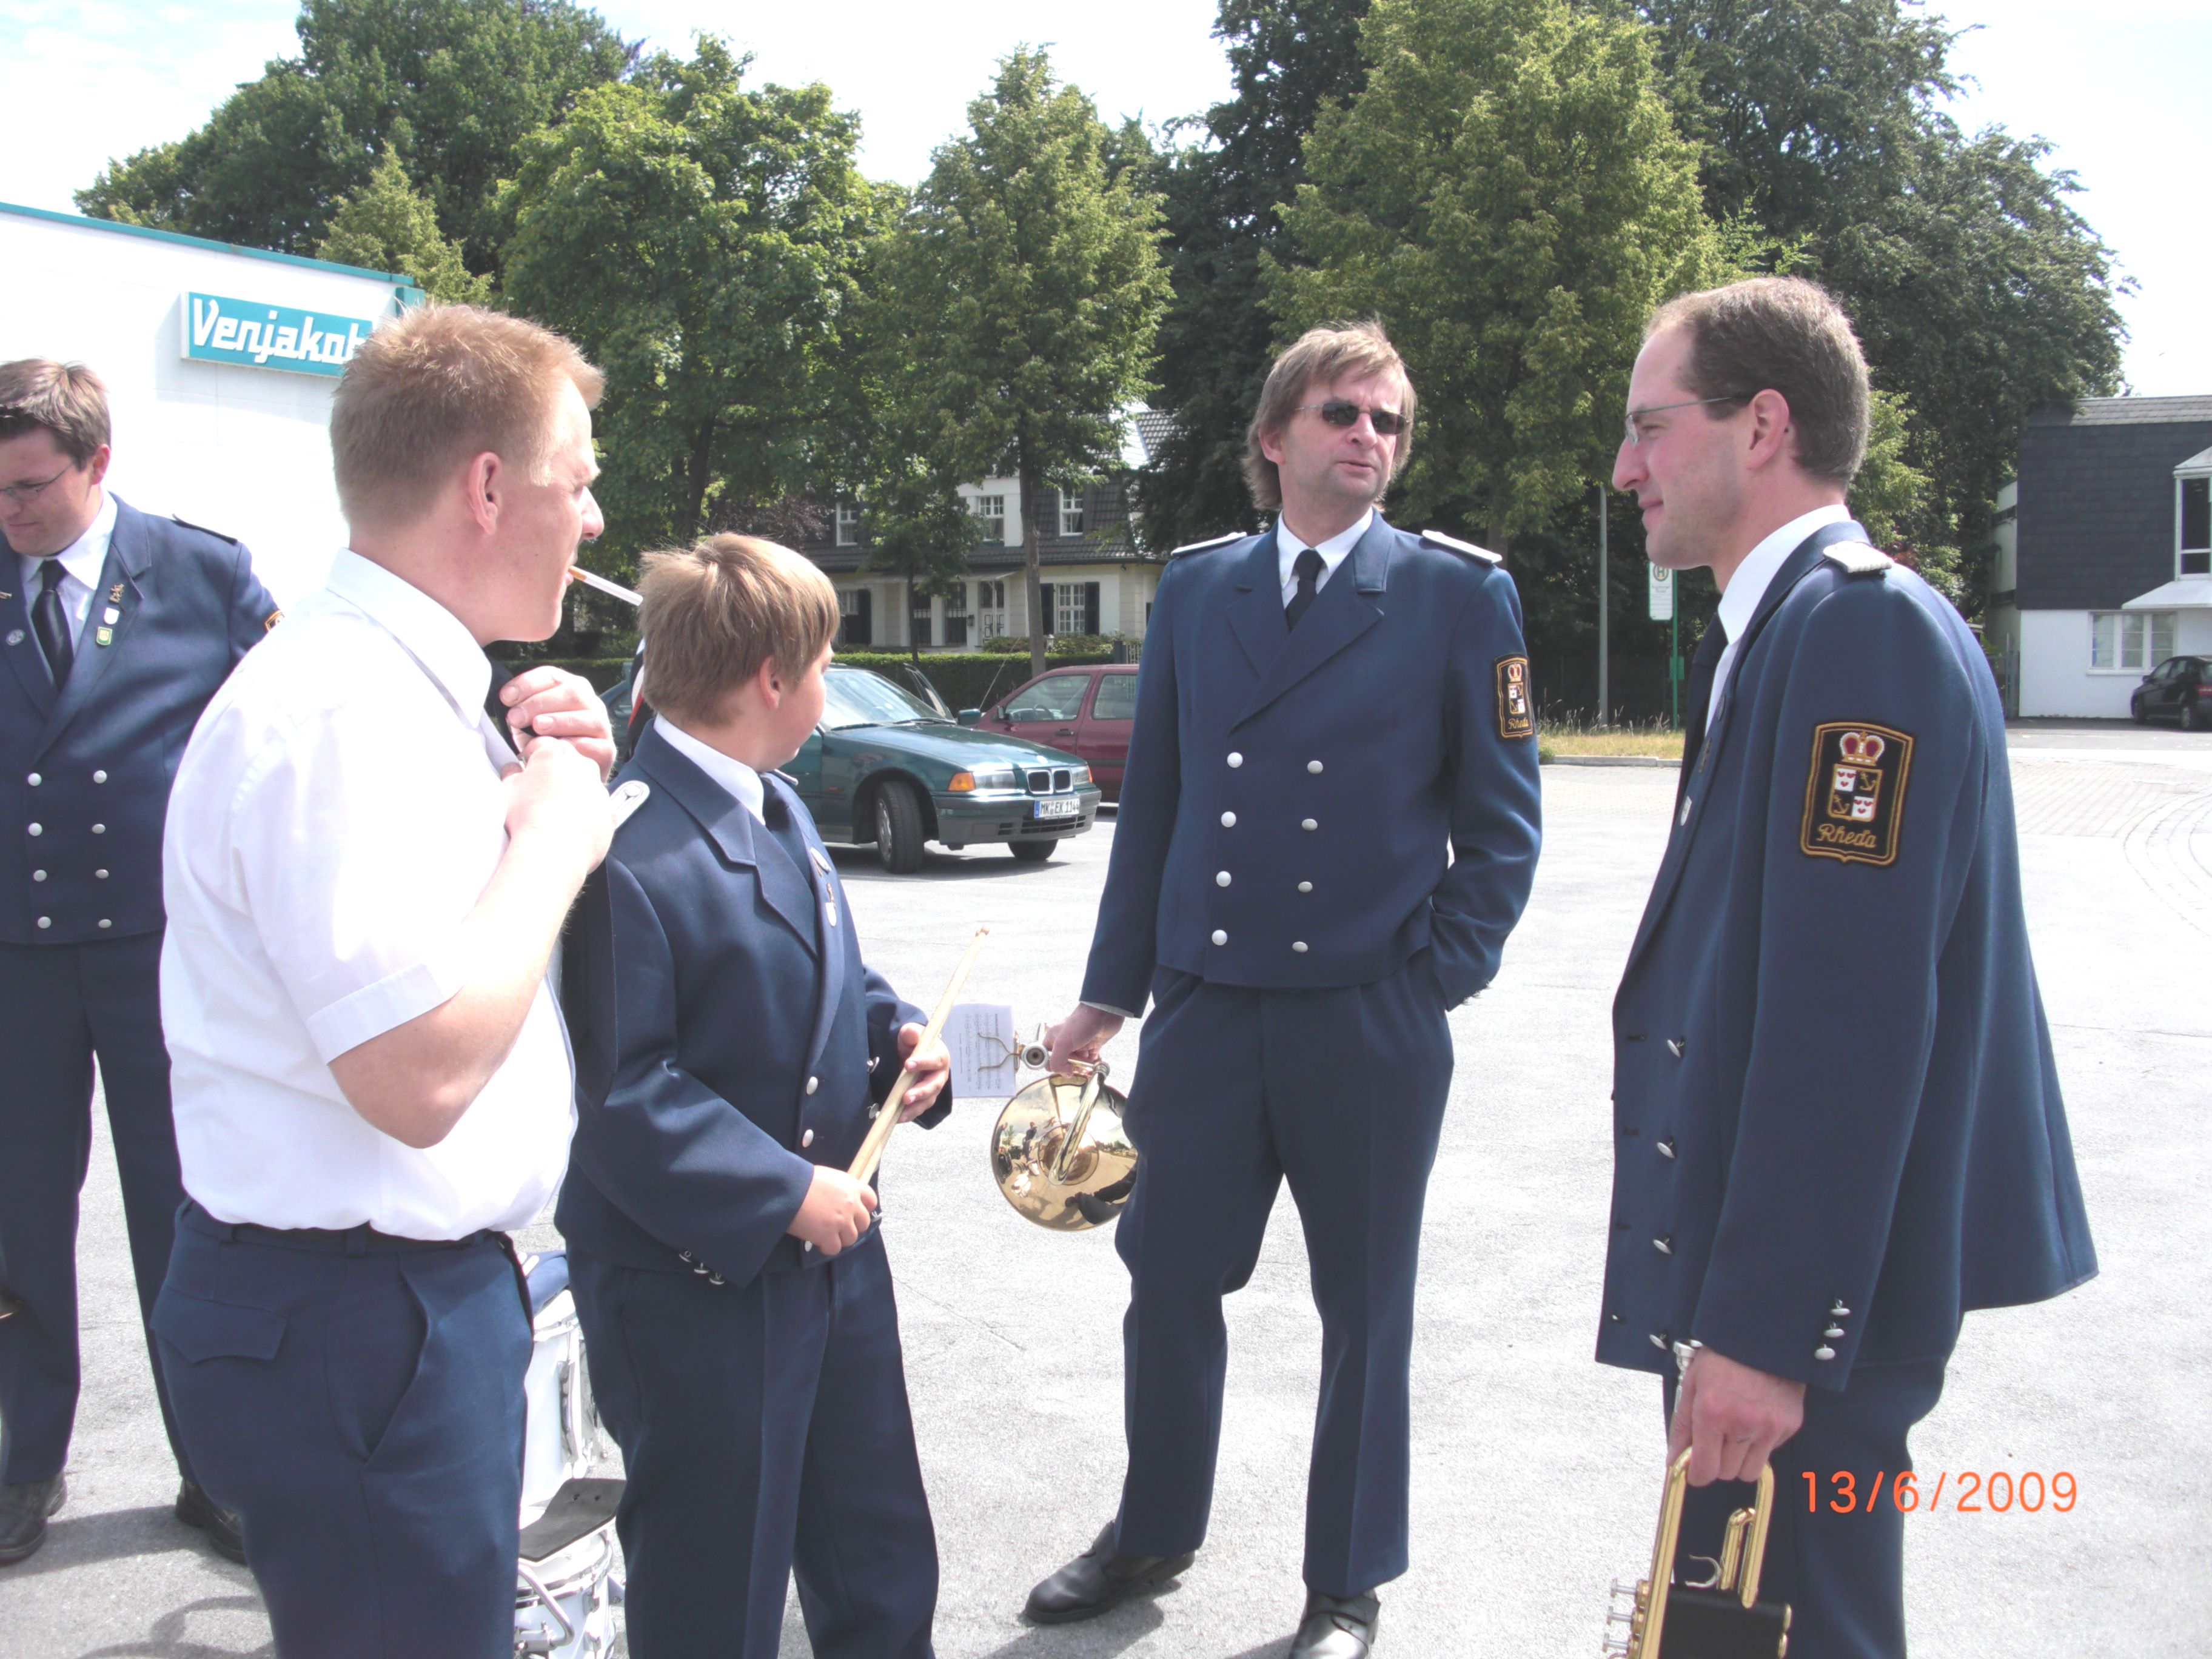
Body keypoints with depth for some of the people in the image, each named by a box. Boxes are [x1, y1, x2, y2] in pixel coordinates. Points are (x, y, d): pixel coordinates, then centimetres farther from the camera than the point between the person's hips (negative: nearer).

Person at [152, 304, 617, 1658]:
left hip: (431, 1281, 10)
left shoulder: (408, 682, 7)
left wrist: (551, 783, 3)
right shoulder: (343, 710, -24)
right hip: (358, 1318, -10)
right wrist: (555, 834, -19)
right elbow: (421, 1075, -31)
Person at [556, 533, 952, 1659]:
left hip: (832, 1249, 9)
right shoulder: (628, 855, -23)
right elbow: (620, 1098, -23)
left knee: (880, 1565, 23)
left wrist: (893, 1037, 1)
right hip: (697, 1287, -9)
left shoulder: (779, 808, 9)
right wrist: (784, 1193, -21)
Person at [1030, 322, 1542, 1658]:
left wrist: (1441, 975, -8)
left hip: (1371, 1021, -3)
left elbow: (1501, 824, 1)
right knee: (1168, 1282, 12)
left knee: (1366, 1311, 10)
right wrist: (1110, 991, 11)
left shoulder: (1459, 595, -2)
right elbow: (1153, 803, 11)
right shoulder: (1195, 586, 8)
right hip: (1204, 1008, 3)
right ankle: (1155, 1533, 37)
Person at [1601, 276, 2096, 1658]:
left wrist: (1765, 1328, -23)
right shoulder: (1789, 624, 14)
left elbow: (1852, 1012, -24)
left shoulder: (1858, 623, -18)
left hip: (1803, 1288, -10)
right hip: (1759, 1267, 10)